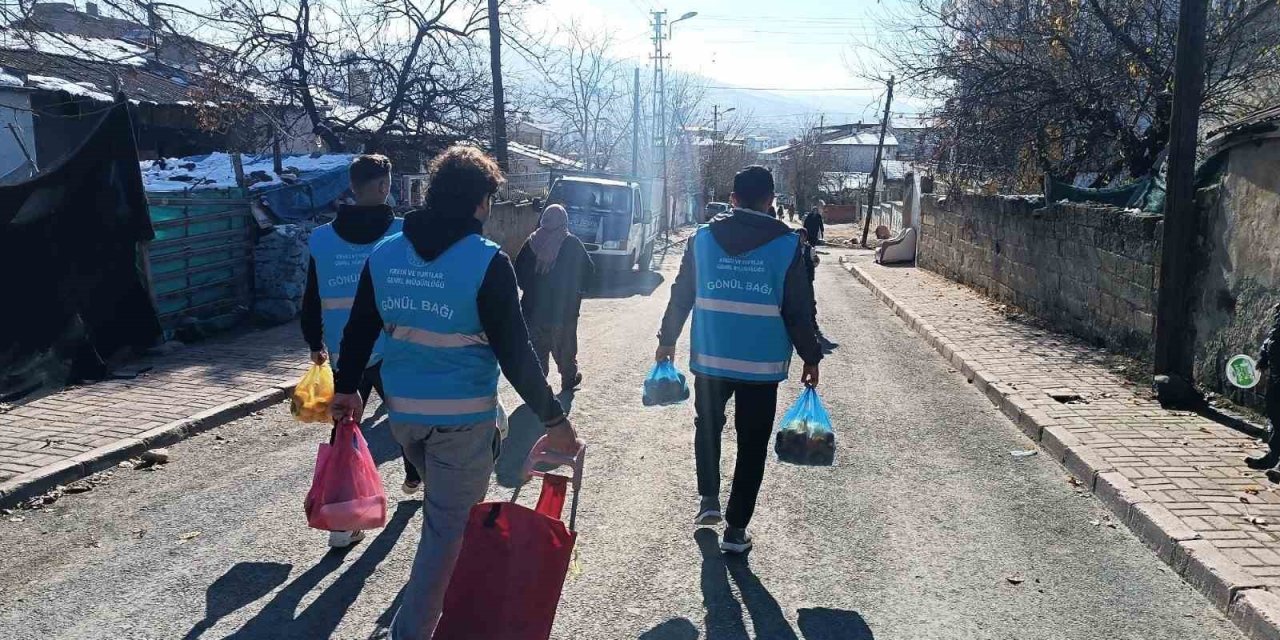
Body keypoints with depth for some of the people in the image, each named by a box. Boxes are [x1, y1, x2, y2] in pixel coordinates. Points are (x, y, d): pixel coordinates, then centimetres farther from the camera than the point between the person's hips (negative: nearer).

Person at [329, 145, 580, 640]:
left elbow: (359, 330, 10)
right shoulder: (487, 261, -15)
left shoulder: (385, 253, 2)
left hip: (402, 412, 7)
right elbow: (514, 352, -16)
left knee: (447, 505, 28)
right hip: (463, 417, -6)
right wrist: (553, 418, -8)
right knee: (446, 525, 6)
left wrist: (346, 387, 25)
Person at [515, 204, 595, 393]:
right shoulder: (572, 243, -9)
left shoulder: (532, 242, -2)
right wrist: (577, 290, 11)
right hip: (564, 308, -2)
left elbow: (518, 270, 2)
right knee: (565, 345, 13)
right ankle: (569, 379, 25)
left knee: (537, 344, 9)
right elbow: (588, 270, -4)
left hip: (534, 306, 2)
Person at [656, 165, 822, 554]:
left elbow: (681, 296, 5)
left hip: (710, 358, 2)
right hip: (762, 363, -1)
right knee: (752, 444, 9)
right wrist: (811, 357, 6)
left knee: (708, 427, 25)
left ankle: (708, 498, 20)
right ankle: (736, 529, 12)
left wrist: (667, 340, 17)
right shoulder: (786, 243, -6)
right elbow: (799, 310, -4)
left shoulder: (703, 238, 0)